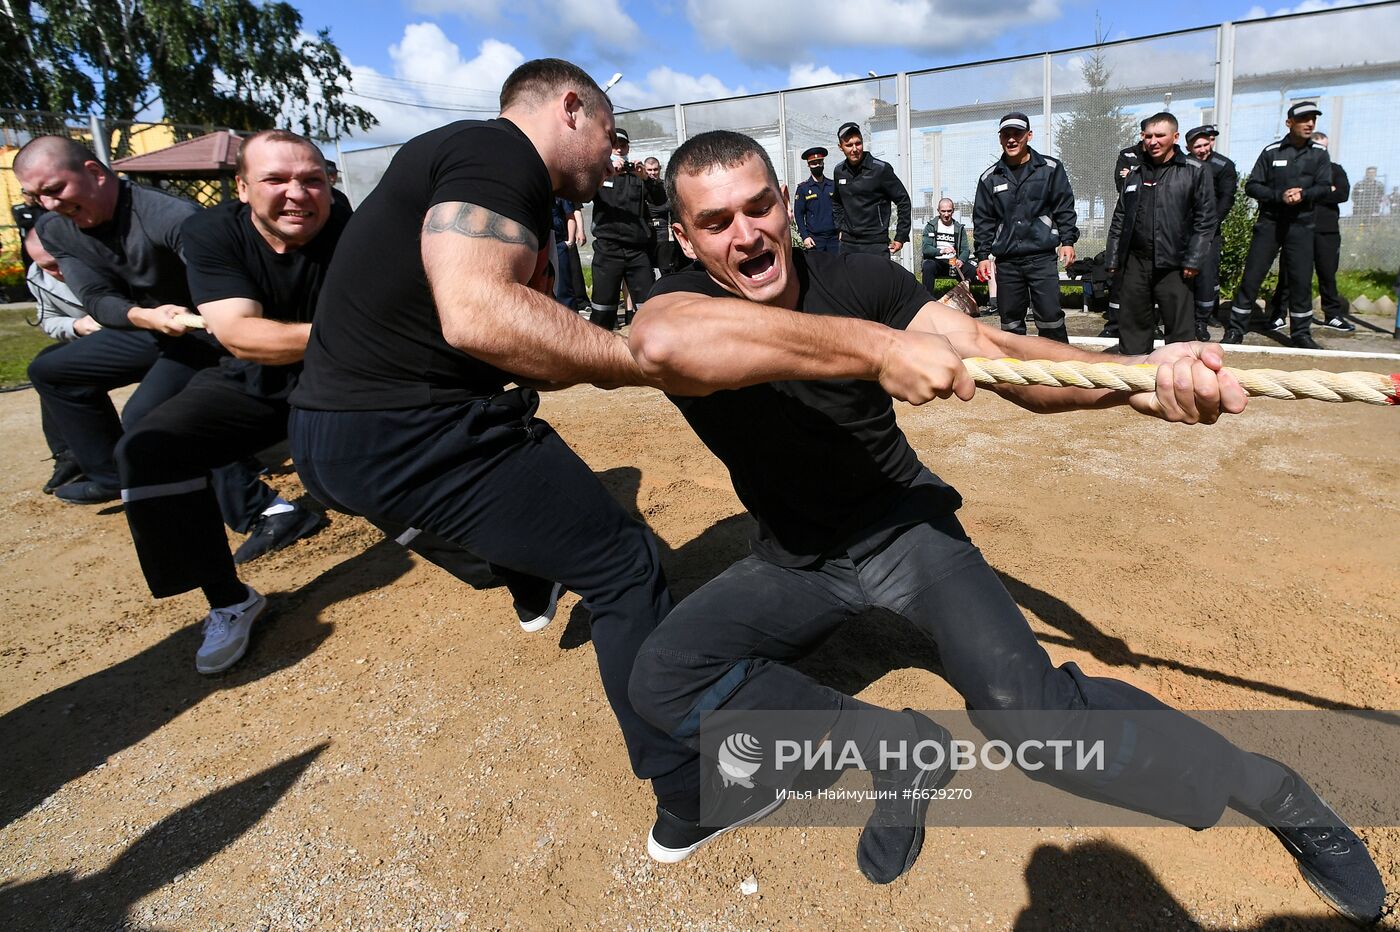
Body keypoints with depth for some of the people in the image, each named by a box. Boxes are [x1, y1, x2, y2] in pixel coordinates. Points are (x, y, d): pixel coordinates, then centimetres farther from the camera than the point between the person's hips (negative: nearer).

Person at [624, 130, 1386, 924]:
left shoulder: (856, 281, -15)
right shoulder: (680, 298, -18)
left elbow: (995, 352, -24)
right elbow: (665, 342, -44)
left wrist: (1139, 380, -44)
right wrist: (876, 347, -48)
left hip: (906, 527, -2)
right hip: (796, 559, 2)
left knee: (1034, 714, -22)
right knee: (664, 679, -18)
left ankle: (1272, 792, 5)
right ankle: (899, 746, -6)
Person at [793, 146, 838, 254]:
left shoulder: (833, 186, 11)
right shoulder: (803, 188, 4)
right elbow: (798, 214, 1)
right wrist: (805, 236, -7)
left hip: (834, 237, 3)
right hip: (814, 239, -2)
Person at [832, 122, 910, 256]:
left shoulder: (881, 169, -7)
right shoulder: (839, 171, 7)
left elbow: (903, 201, -3)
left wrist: (900, 237, -4)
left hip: (876, 244, -5)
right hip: (848, 244, 5)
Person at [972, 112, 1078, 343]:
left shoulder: (1050, 169, 6)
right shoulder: (990, 178, 11)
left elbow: (1064, 208, 6)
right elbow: (983, 220, 12)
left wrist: (1068, 240, -3)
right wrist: (983, 255, 6)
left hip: (1042, 257, -2)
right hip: (1006, 260, 2)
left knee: (1050, 316, -7)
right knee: (1010, 321, 6)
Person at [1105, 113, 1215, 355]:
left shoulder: (1195, 171, 1)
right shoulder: (1135, 174, 14)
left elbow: (1205, 220, -3)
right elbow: (1119, 220, 17)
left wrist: (1194, 260, -11)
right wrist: (1113, 259, 11)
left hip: (1173, 266, -4)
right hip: (1135, 263, 4)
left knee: (1180, 330, -1)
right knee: (1132, 326, 9)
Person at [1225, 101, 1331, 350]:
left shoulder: (1319, 154, 6)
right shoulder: (1271, 152, 2)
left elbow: (1324, 187, 1)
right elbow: (1251, 186, -2)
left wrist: (1303, 194, -19)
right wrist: (1280, 196, -16)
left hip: (1301, 226, 2)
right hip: (1269, 223, -2)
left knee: (1302, 280, 3)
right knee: (1251, 277, -4)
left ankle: (1301, 333, 14)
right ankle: (1236, 329, 3)